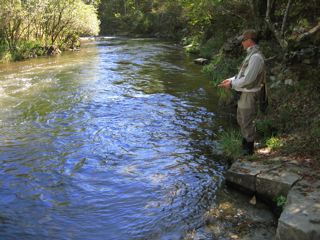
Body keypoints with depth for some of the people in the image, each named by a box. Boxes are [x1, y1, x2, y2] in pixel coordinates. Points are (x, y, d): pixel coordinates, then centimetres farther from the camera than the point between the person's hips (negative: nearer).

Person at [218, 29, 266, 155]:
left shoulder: (256, 57, -22)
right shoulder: (251, 55, 11)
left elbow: (248, 79, -25)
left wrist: (232, 85, -15)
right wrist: (231, 79, 7)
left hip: (249, 94, -10)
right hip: (244, 93, 10)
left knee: (247, 122, 1)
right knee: (241, 120, 22)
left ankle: (249, 151, 15)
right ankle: (245, 144, 39)